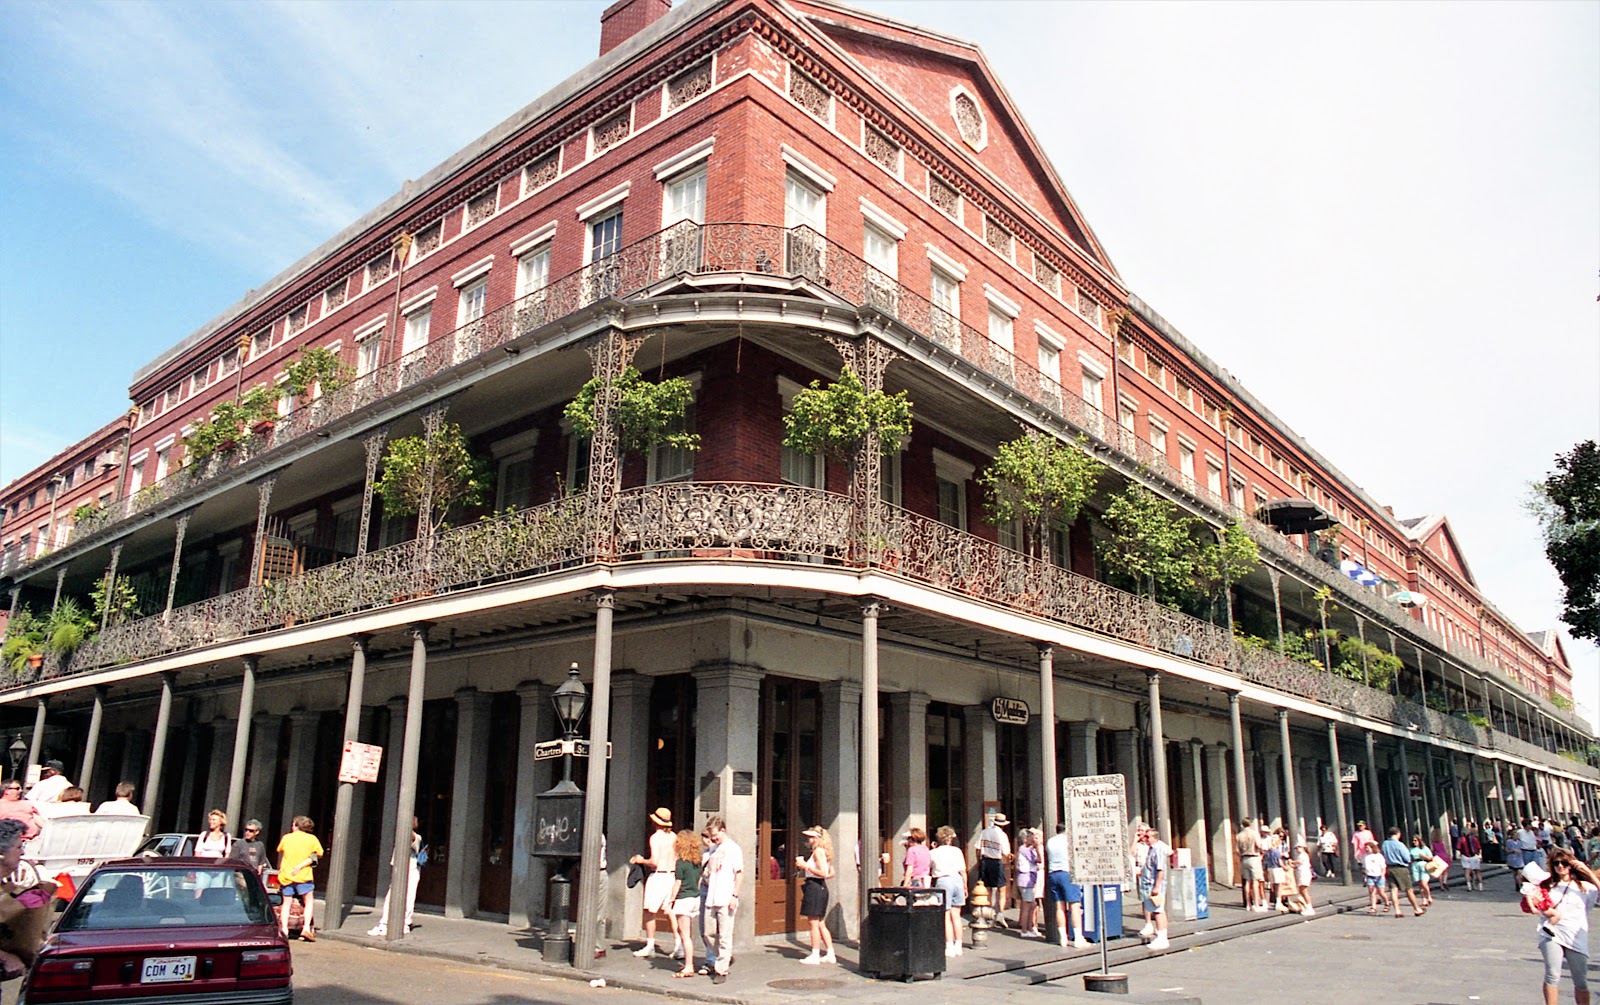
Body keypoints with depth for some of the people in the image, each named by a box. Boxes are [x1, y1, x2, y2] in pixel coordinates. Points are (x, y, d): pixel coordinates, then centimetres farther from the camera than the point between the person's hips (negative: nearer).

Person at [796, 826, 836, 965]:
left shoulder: (818, 851, -13)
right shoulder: (824, 852, 15)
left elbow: (823, 873, -21)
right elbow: (832, 873, 19)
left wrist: (806, 866, -16)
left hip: (814, 887, -10)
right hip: (822, 887, 10)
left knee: (813, 922, -3)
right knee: (820, 924, 14)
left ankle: (815, 956, 1)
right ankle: (830, 954, 15)